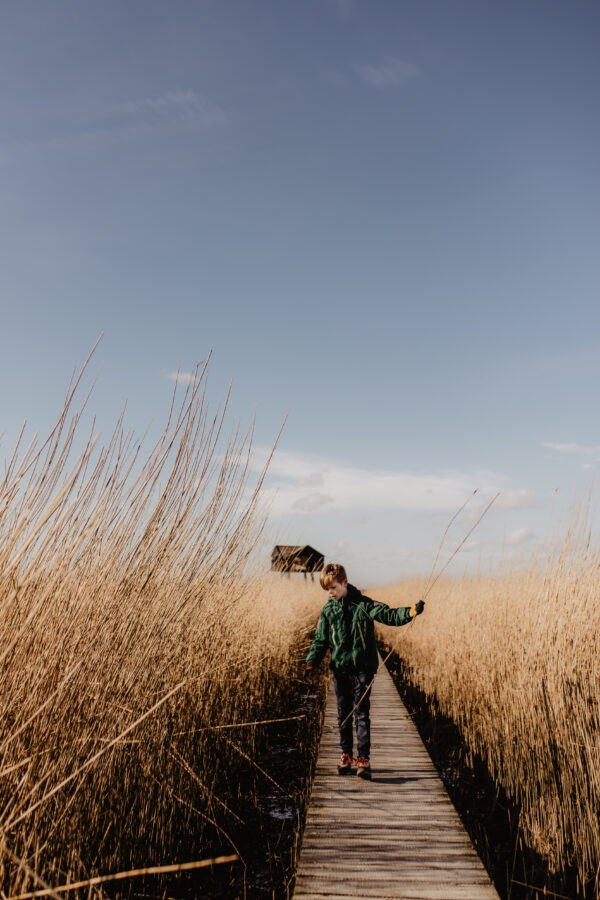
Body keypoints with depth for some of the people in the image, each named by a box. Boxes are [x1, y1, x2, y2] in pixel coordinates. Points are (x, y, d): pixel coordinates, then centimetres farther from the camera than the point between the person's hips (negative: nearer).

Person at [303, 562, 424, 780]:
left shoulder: (363, 604, -6)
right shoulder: (328, 610, 4)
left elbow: (389, 615, -14)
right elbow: (320, 640, 8)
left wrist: (412, 611, -31)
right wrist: (311, 664, -2)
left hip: (362, 668, -4)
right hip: (340, 670, 4)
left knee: (361, 713, -5)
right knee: (343, 714, 12)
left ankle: (363, 758, -2)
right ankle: (346, 755, 25)